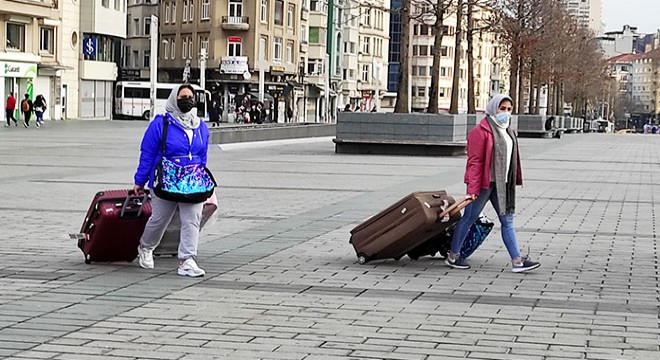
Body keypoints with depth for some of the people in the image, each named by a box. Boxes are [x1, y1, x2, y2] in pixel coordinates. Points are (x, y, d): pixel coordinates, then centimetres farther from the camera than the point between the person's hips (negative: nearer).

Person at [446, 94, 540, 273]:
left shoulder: (506, 130, 15)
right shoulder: (482, 130, -12)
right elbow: (474, 161, -16)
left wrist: (513, 182, 18)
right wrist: (472, 188, -20)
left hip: (501, 184, 8)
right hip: (484, 182, -8)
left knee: (507, 221, 4)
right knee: (469, 218, 2)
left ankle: (517, 261, 2)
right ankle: (453, 256, 13)